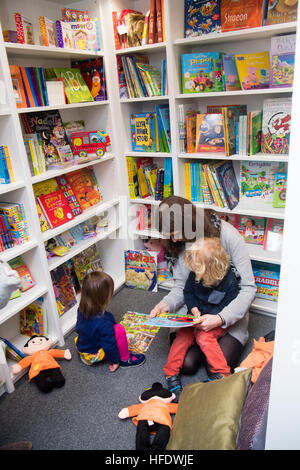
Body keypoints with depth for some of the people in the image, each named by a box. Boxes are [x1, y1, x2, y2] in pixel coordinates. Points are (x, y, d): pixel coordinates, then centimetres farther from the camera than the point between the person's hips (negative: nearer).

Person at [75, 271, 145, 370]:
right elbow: (109, 344, -23)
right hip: (94, 356, -7)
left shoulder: (81, 310, -13)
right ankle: (125, 360, 2)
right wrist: (115, 361, -8)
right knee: (119, 330, -17)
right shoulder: (103, 321, -35)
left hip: (81, 347, 7)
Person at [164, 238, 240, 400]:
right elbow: (188, 292, 6)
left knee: (204, 336, -28)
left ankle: (222, 373, -13)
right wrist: (194, 309, -12)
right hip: (197, 316, 4)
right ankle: (171, 373, -8)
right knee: (183, 335, -19)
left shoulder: (230, 282, -22)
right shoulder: (195, 274, -11)